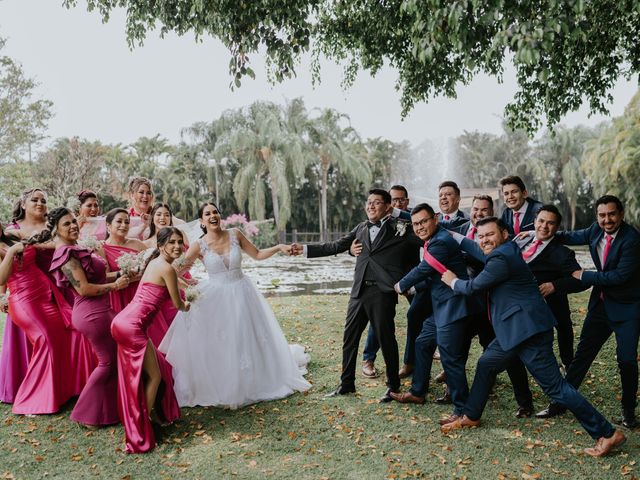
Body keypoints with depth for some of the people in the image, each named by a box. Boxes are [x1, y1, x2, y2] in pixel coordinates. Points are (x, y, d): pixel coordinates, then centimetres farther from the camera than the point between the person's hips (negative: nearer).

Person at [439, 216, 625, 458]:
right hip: (516, 329, 11)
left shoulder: (501, 258, -18)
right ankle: (470, 417, 33)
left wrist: (453, 281, 8)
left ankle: (607, 433, 2)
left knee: (553, 385, -7)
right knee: (486, 365, 18)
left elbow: (473, 286, -11)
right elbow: (482, 255, 31)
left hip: (528, 330, -11)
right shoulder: (504, 251, 12)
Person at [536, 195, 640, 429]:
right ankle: (560, 403, 17)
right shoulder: (596, 230, -1)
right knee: (583, 354, 9)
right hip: (602, 303, 6)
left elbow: (621, 275, -25)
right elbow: (573, 237, 18)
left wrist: (583, 276, -19)